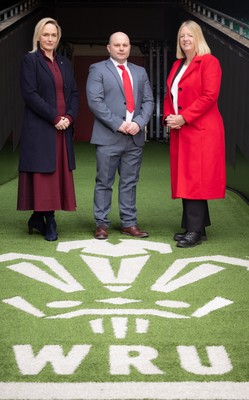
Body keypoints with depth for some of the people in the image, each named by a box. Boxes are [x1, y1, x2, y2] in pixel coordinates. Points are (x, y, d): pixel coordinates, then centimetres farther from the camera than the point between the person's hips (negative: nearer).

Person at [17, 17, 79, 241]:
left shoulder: (64, 63, 16)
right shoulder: (30, 60, -1)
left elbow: (74, 93, 14)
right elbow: (30, 93, -10)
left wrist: (69, 117, -5)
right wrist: (54, 117, -15)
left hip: (63, 128, 6)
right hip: (40, 128, -6)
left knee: (59, 172, 3)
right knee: (43, 172, -4)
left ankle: (40, 218, 9)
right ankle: (47, 220, 2)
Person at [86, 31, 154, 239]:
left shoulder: (140, 72, 17)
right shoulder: (98, 69, 2)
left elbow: (148, 101, 11)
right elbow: (95, 101, -9)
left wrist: (139, 122, -8)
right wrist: (118, 124, -15)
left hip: (135, 136, 4)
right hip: (108, 136, -4)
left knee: (130, 182, 8)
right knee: (104, 183, 1)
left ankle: (129, 223, 14)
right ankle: (102, 224, 8)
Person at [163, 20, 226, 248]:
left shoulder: (209, 62, -6)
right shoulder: (177, 65, 18)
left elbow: (209, 96, -16)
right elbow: (169, 95, 19)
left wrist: (183, 117, -18)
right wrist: (168, 117, -1)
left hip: (201, 130, -8)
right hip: (180, 132, 8)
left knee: (196, 178, -9)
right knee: (185, 178, 8)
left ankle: (195, 231, -6)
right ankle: (196, 226, 15)